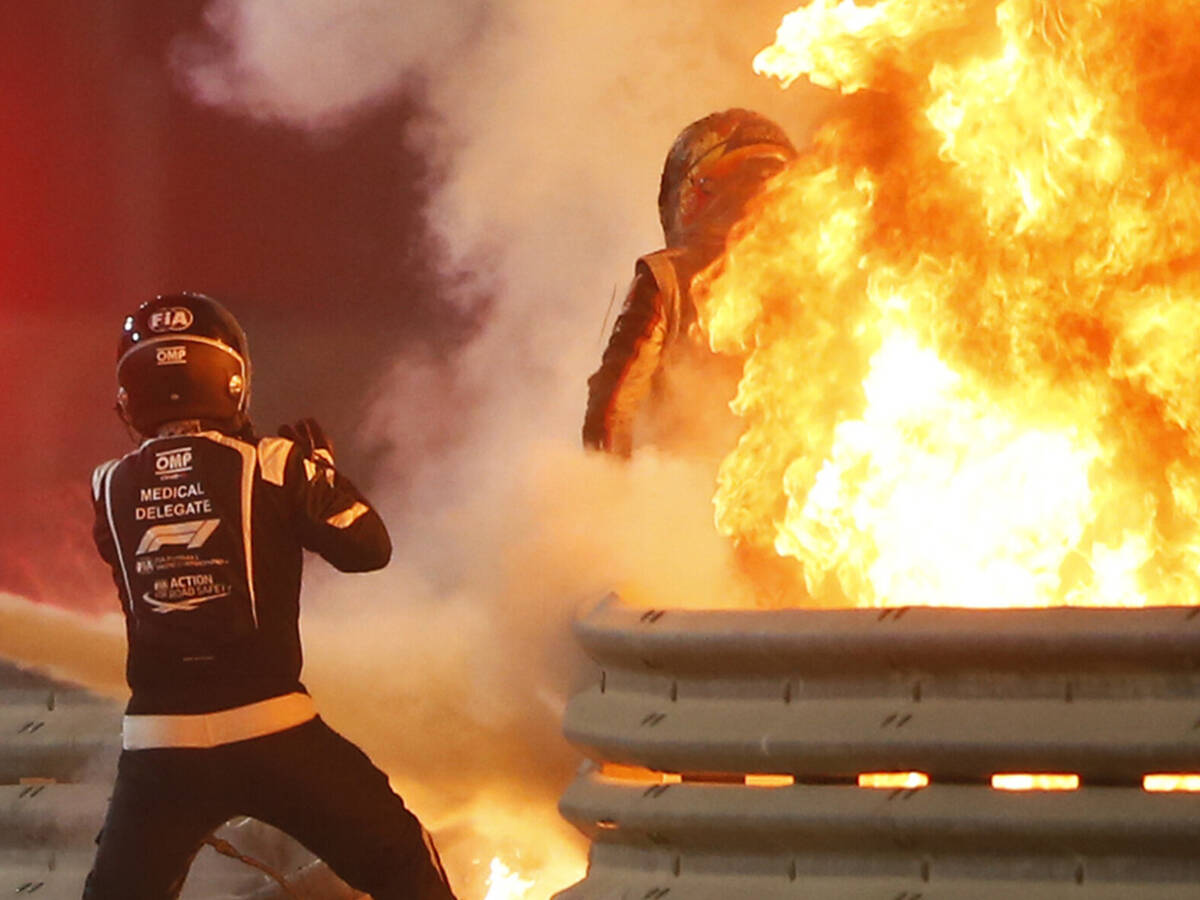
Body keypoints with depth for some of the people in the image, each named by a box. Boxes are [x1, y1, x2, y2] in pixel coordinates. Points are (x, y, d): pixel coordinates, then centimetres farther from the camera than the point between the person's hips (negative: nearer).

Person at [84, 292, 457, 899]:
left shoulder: (112, 490, 3)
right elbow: (367, 547, 1)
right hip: (269, 733, -2)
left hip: (157, 745, 2)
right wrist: (319, 464, 16)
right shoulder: (268, 468, -6)